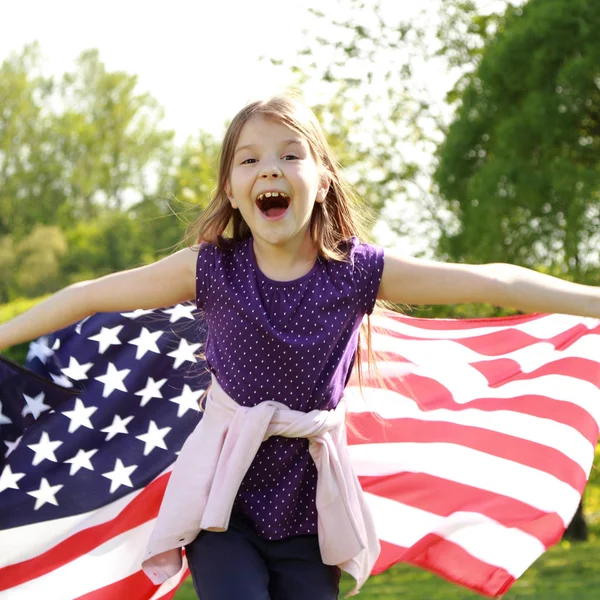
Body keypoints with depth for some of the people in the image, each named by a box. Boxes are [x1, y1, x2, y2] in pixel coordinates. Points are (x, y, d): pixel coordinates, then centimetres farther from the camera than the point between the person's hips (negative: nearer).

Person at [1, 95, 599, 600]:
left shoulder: (359, 271, -6)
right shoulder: (211, 267, -7)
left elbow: (495, 282, -5)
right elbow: (90, 296, 1)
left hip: (308, 504, 2)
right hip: (223, 497, -1)